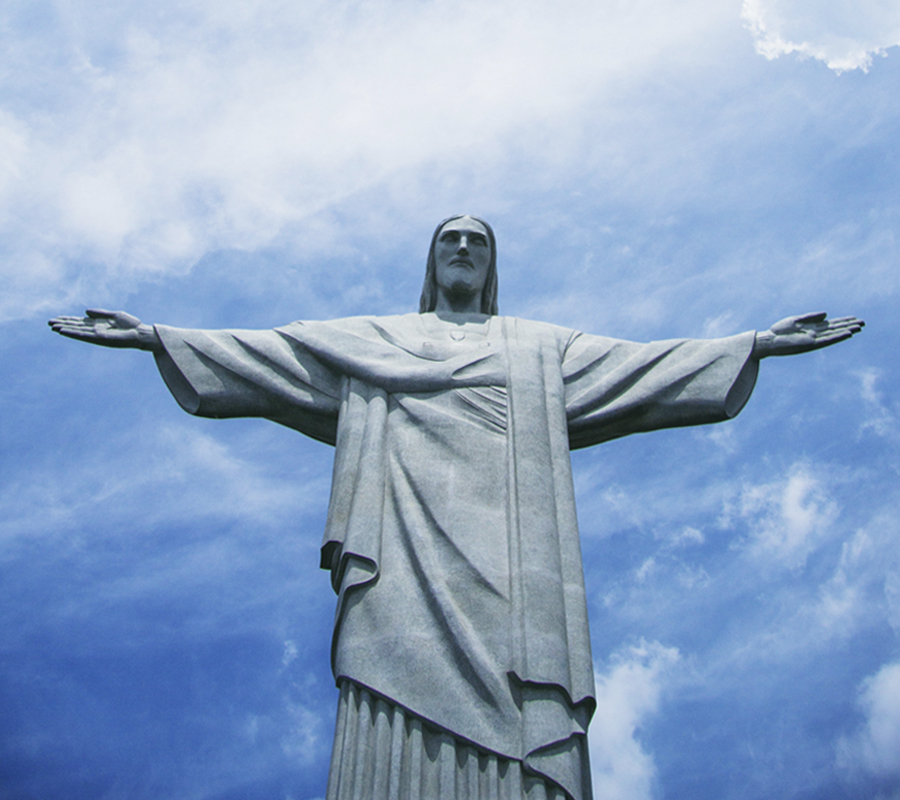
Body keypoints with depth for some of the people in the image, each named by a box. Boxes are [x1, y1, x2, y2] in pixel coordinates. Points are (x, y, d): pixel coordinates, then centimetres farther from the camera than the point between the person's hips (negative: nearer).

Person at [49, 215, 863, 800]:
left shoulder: (541, 347, 29)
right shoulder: (374, 339, 28)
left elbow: (643, 363, 21)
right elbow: (260, 352, 22)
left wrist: (758, 344, 13)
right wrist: (155, 336, 15)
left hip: (506, 548, 1)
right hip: (405, 546, 0)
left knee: (522, 726, -17)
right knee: (401, 721, -18)